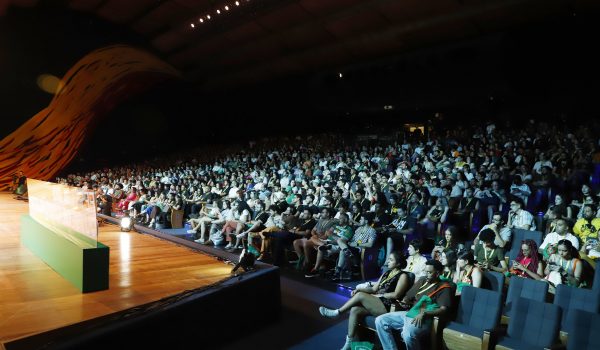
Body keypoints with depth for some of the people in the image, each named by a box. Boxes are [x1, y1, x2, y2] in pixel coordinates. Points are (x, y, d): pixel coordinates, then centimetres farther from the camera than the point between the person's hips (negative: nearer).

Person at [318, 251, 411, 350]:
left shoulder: (403, 276, -3)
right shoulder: (387, 273, 19)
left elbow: (396, 295, -14)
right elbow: (374, 289, 14)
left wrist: (379, 295, -10)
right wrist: (359, 289, -2)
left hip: (388, 307, -7)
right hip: (377, 302, 7)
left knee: (360, 296, -24)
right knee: (355, 310, -19)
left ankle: (337, 312, -6)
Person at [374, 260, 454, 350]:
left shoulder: (444, 288, -1)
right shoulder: (421, 281, 20)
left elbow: (443, 309, -14)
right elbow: (408, 296, 26)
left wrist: (424, 314, -26)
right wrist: (405, 302, 2)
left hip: (424, 318, -7)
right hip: (409, 313, 8)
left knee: (408, 334, -38)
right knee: (380, 321, -8)